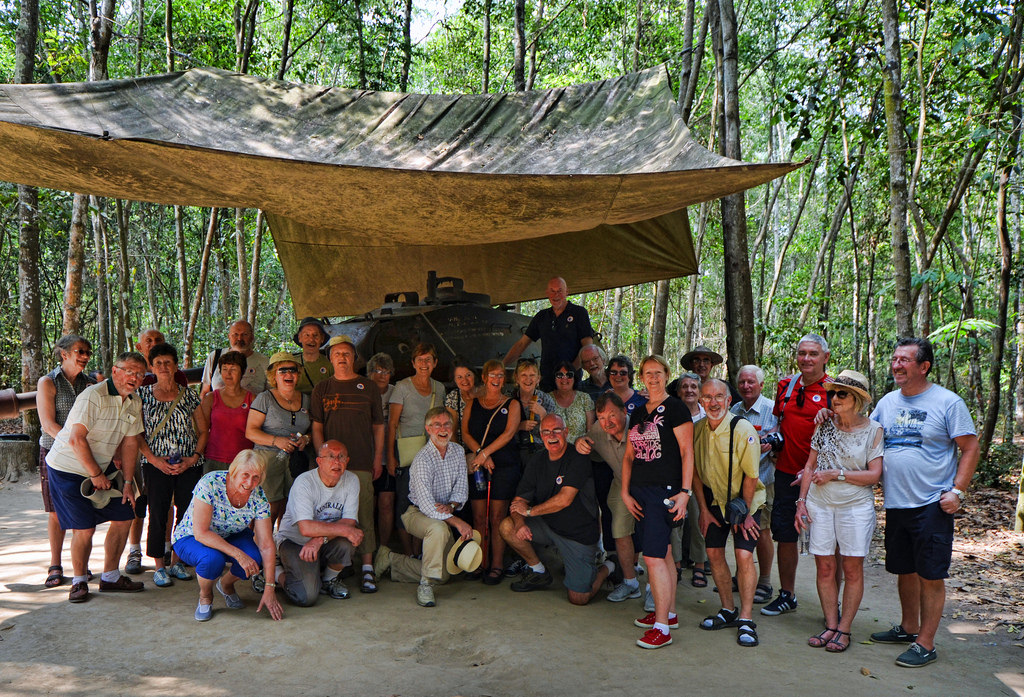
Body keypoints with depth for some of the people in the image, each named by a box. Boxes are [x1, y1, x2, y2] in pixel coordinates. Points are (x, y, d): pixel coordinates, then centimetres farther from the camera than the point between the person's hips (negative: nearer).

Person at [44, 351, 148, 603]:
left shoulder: (134, 402, 2)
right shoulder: (93, 396, -22)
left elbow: (129, 443, 6)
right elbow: (76, 440, -26)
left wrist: (127, 482, 3)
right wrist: (96, 474, -17)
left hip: (102, 467, 8)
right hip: (68, 468, -8)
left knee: (124, 516, 5)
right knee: (84, 528, -11)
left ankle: (110, 577, 19)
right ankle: (79, 582, 12)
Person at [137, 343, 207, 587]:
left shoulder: (188, 394, 7)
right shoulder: (143, 394, 4)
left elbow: (203, 430, 8)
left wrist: (193, 458, -5)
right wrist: (154, 459, -9)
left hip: (189, 465, 2)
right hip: (156, 464, -1)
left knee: (187, 513, 3)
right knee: (157, 514, -2)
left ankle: (177, 561, 19)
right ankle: (159, 566, 12)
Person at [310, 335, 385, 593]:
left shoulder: (369, 388, 10)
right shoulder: (321, 390, 12)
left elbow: (378, 426, 12)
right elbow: (317, 428, 10)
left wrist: (378, 459, 6)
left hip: (362, 463, -1)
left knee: (364, 514, -4)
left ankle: (367, 568, 1)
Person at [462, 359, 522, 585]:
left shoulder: (512, 404, 8)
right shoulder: (473, 404, 14)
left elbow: (508, 433, -5)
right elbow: (465, 433, 6)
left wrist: (485, 452, -13)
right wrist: (480, 454, -9)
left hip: (504, 465, -2)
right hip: (477, 465, 2)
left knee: (497, 517, -5)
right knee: (479, 517, 0)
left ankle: (497, 566, -1)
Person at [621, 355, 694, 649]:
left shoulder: (675, 408, -5)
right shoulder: (638, 413, 15)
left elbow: (687, 452, -9)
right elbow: (629, 455, 15)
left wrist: (685, 492, -14)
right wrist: (625, 492, 7)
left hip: (664, 490, -7)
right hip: (640, 491, 7)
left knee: (654, 556, -11)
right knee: (663, 553, 15)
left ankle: (662, 627, -5)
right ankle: (668, 613, 25)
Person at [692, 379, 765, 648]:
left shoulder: (743, 429, -22)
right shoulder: (697, 430, -6)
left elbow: (751, 476, -16)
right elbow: (695, 472, 3)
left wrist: (744, 512, -12)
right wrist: (703, 509, 2)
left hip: (745, 501, -4)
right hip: (714, 500, 5)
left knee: (744, 555, -13)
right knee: (714, 553, 4)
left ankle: (746, 618, -1)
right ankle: (728, 610, 21)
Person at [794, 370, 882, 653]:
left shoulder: (874, 430, -4)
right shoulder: (825, 425, 5)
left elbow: (874, 475, -8)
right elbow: (810, 465, 10)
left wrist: (837, 474, -13)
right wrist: (801, 500, 4)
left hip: (855, 505, -3)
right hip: (819, 504, 3)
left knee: (852, 569, 3)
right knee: (824, 567, 5)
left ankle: (844, 629, 14)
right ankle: (830, 625, 16)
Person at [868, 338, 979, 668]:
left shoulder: (948, 402, -7)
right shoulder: (888, 402, 9)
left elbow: (970, 448, -5)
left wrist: (957, 491, -12)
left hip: (932, 504, -5)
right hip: (895, 504, 5)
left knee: (930, 575, 0)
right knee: (905, 570, 16)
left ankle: (926, 643, 10)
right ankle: (908, 628, 32)